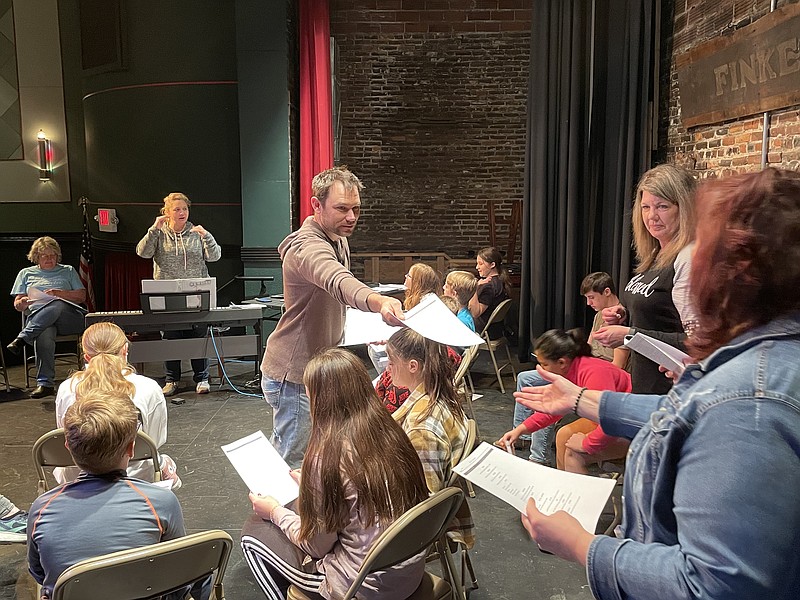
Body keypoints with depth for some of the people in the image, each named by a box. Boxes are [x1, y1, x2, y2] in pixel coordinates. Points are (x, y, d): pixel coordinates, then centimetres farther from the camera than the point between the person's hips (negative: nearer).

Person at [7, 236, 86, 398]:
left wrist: (61, 293, -4)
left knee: (58, 306, -40)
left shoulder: (68, 271, 27)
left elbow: (81, 296, 14)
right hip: (36, 318, 0)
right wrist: (23, 303, -6)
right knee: (45, 334, -40)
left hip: (69, 317, 0)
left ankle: (21, 339, -45)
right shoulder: (26, 273, 28)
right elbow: (17, 304, 20)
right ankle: (45, 383, -47)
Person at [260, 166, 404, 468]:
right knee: (294, 460, 1)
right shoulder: (306, 246, -26)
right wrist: (378, 302, -67)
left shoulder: (339, 240, 7)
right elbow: (339, 282, -49)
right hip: (294, 375, -9)